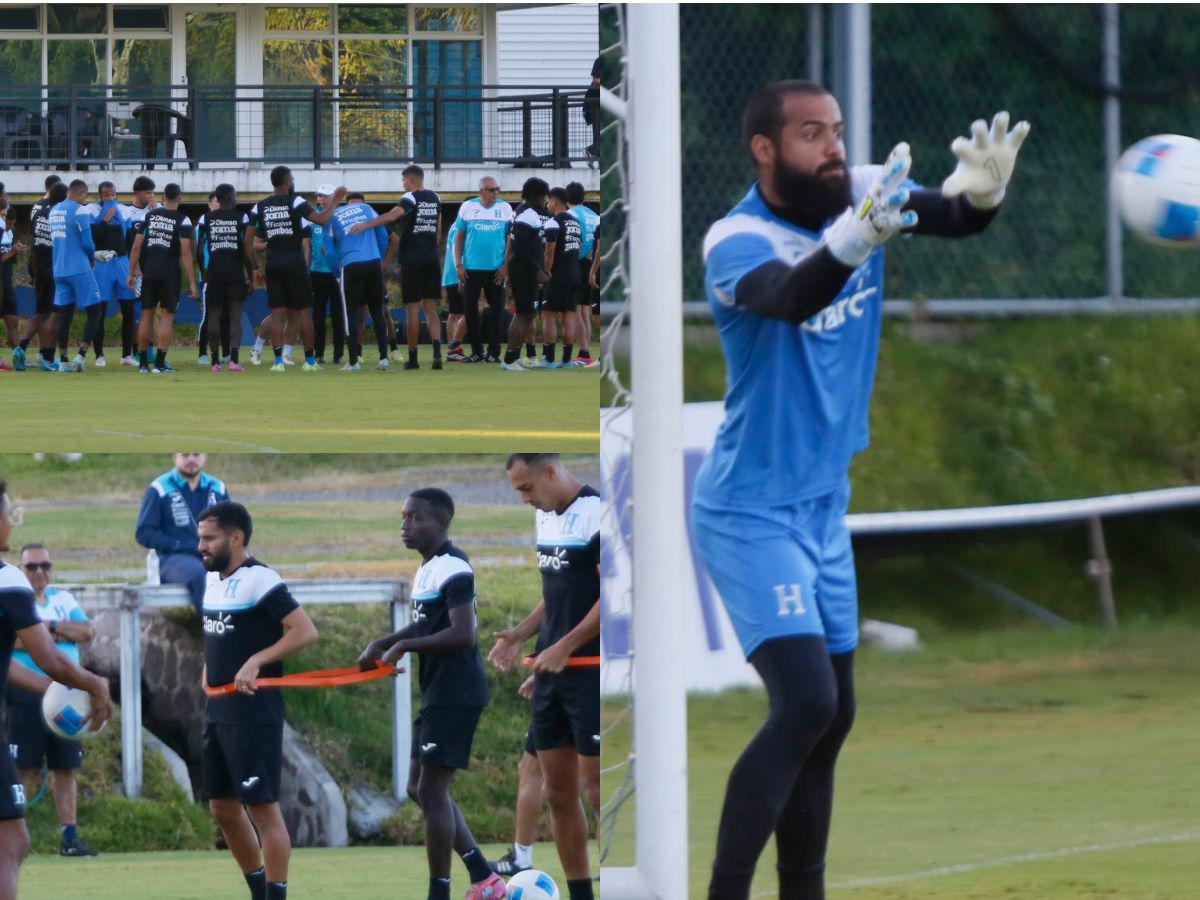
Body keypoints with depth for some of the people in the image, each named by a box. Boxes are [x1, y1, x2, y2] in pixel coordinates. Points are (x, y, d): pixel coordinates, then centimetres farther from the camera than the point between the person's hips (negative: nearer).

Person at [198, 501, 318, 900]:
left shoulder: (260, 581, -13)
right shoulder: (215, 584, 13)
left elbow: (306, 631, -19)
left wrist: (256, 661, -24)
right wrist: (209, 674, 10)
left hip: (252, 713, -10)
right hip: (218, 712, 10)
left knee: (263, 808, -7)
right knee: (223, 807, 13)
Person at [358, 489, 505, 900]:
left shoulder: (452, 569, -17)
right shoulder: (427, 568, 15)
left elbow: (462, 634, -26)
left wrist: (404, 646, -20)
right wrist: (382, 643, 14)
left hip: (456, 694, -11)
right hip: (438, 693, 11)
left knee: (431, 791, -8)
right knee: (420, 788, 14)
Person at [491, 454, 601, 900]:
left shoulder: (595, 515, -13)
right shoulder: (547, 518, 14)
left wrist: (563, 648, -19)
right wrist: (519, 636, 9)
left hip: (591, 674, -9)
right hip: (552, 673, 9)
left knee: (597, 789, -7)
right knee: (558, 792, 7)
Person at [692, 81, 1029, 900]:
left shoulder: (862, 195, -2)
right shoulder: (736, 244, -20)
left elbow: (952, 218, -18)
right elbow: (791, 298, -42)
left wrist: (981, 192, -42)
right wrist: (850, 242, -62)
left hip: (825, 509, 8)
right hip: (753, 515, -8)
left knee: (832, 718, 12)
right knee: (805, 705, -20)